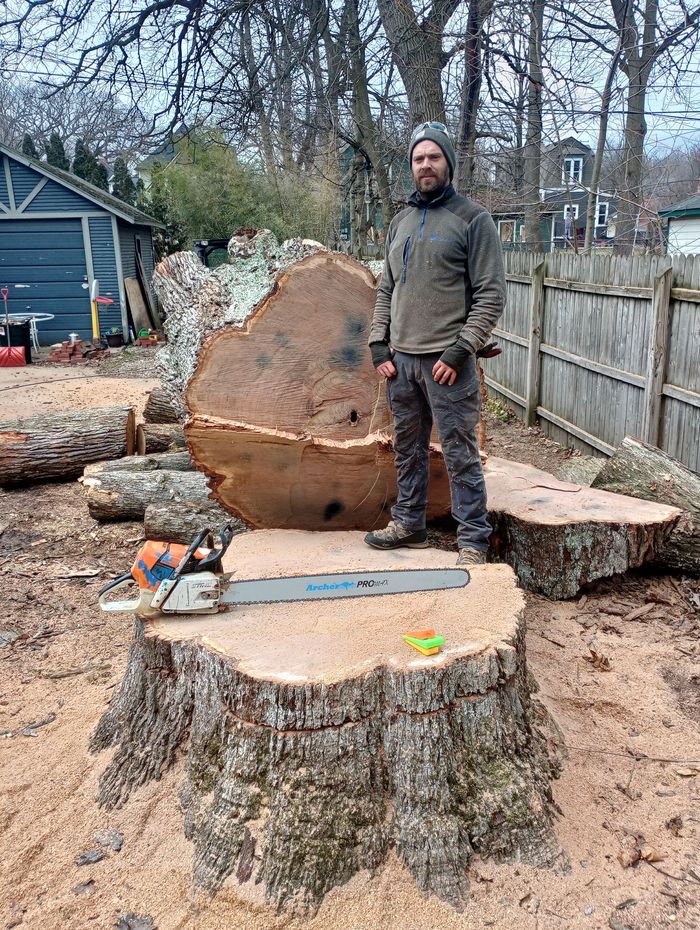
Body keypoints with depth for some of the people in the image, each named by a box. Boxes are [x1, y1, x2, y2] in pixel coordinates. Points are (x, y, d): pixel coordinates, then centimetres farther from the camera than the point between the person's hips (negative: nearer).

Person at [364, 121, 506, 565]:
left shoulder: (473, 218, -3)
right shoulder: (400, 222, 16)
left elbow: (491, 294, -8)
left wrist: (461, 350, -16)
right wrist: (378, 342, 6)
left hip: (447, 361, -6)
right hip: (401, 358, 6)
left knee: (461, 453, -3)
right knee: (408, 448, 14)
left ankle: (473, 541, 6)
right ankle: (409, 524, 28)